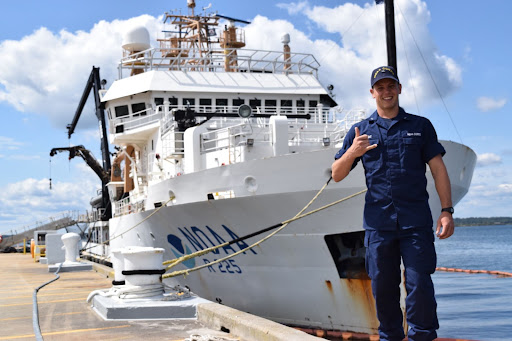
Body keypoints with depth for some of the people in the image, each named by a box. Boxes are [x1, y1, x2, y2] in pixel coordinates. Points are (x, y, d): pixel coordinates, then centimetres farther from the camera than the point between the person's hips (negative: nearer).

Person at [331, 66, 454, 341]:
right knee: (383, 287, 7)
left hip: (416, 221, -1)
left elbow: (438, 169, 9)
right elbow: (336, 175, 10)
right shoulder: (360, 131, 13)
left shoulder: (420, 126, 12)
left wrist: (446, 210, -1)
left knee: (419, 284, -6)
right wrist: (352, 153, -10)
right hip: (378, 222, 1)